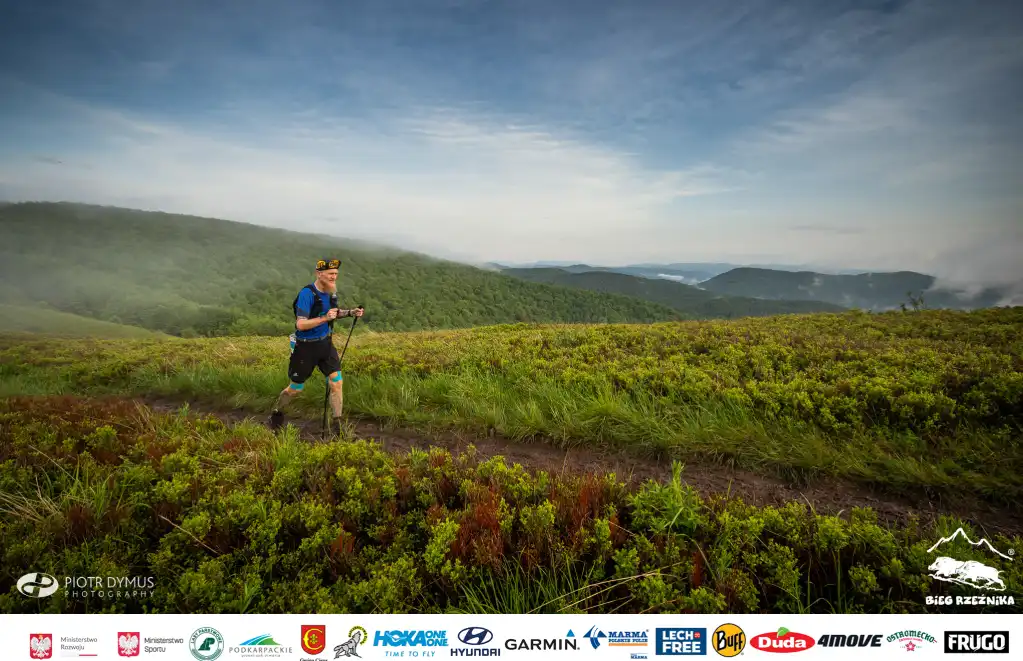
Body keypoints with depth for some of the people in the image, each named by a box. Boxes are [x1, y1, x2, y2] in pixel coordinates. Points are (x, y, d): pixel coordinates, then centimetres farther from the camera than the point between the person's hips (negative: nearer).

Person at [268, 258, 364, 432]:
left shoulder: (331, 291, -1)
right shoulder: (307, 293, -23)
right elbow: (300, 324, -27)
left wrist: (350, 312, 1)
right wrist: (324, 318, -37)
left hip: (325, 343, 6)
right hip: (306, 346, -5)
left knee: (337, 382, -4)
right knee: (295, 389, 9)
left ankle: (338, 424, 6)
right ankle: (276, 413, 37)